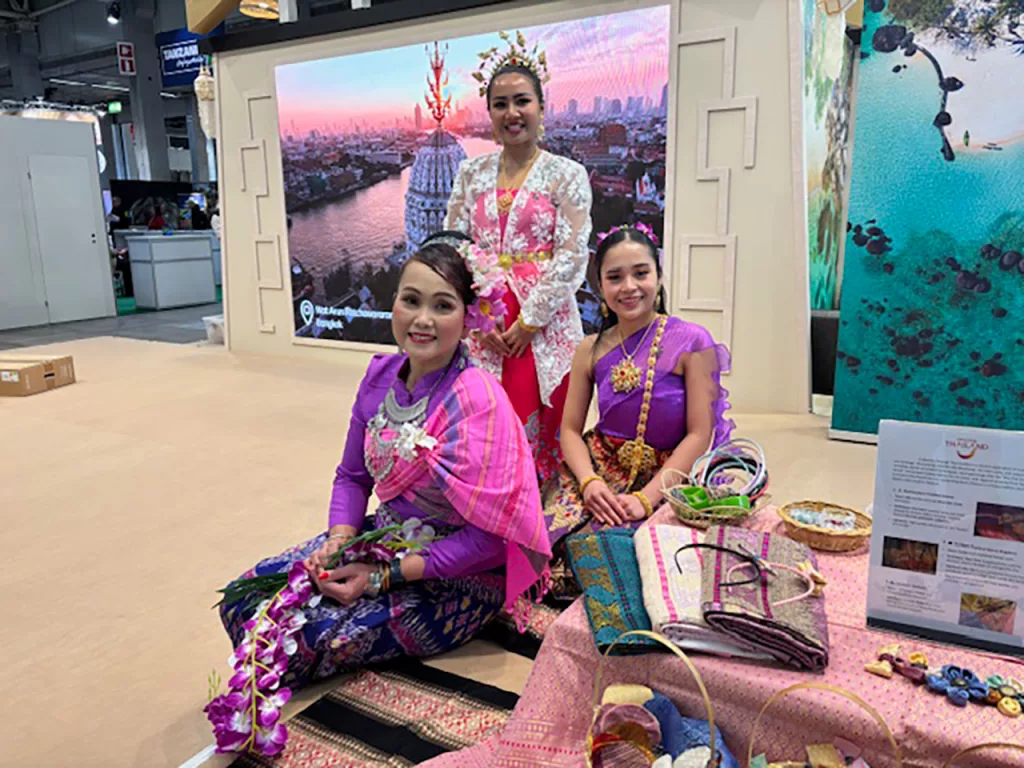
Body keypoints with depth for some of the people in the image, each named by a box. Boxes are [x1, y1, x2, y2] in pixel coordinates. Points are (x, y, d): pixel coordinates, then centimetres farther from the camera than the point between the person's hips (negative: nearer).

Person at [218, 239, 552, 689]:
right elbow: (352, 476, 8)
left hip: (459, 575, -6)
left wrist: (384, 577, -21)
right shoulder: (381, 375, -3)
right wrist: (338, 541, -10)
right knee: (246, 597, -6)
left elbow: (490, 537, -23)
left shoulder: (479, 401, -23)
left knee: (321, 633, -21)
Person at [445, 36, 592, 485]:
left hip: (544, 322, -3)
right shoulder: (471, 174, 10)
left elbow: (572, 257, -7)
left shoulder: (567, 175, 0)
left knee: (542, 427, 3)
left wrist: (530, 321, -12)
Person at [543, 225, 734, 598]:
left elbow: (699, 435, -11)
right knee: (550, 540, -21)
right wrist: (589, 482, -16)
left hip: (663, 476, -3)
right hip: (598, 468, 3)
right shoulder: (591, 350, 5)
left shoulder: (692, 342, -7)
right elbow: (570, 429, 4)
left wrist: (646, 498, -19)